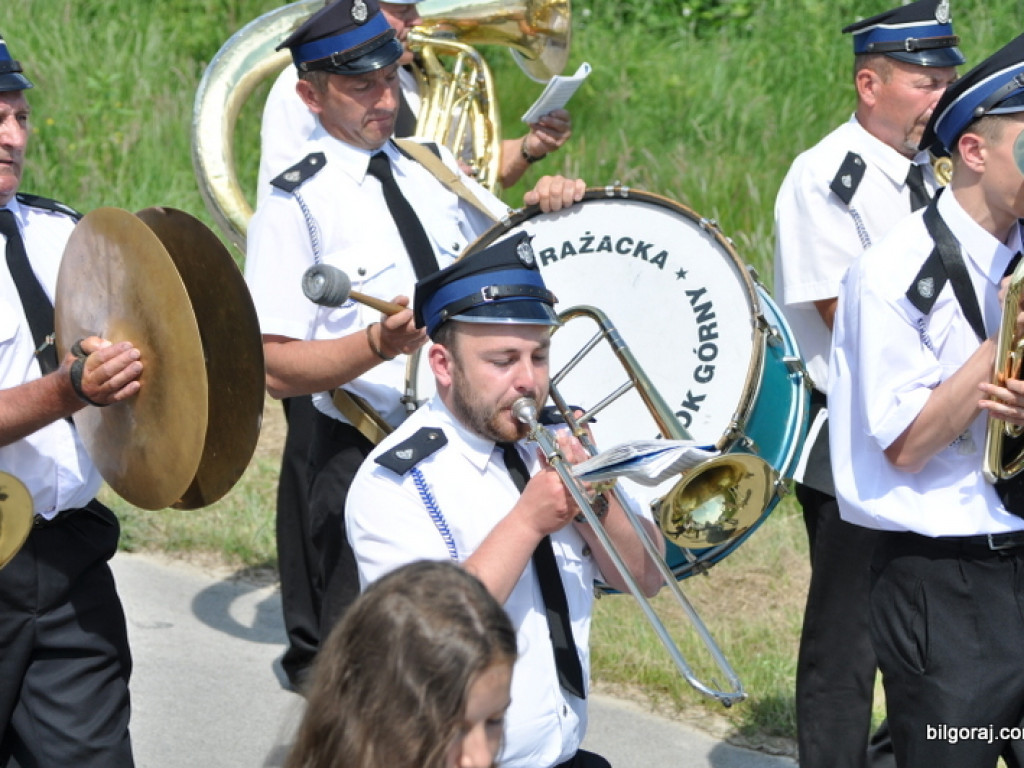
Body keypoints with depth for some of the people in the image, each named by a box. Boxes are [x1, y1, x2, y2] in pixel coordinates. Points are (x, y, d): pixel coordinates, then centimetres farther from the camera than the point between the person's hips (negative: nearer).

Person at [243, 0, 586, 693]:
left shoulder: (433, 168, 9)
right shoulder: (296, 204, -10)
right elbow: (278, 368, -15)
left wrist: (549, 208, 0)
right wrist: (379, 344, -31)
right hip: (365, 461, -5)